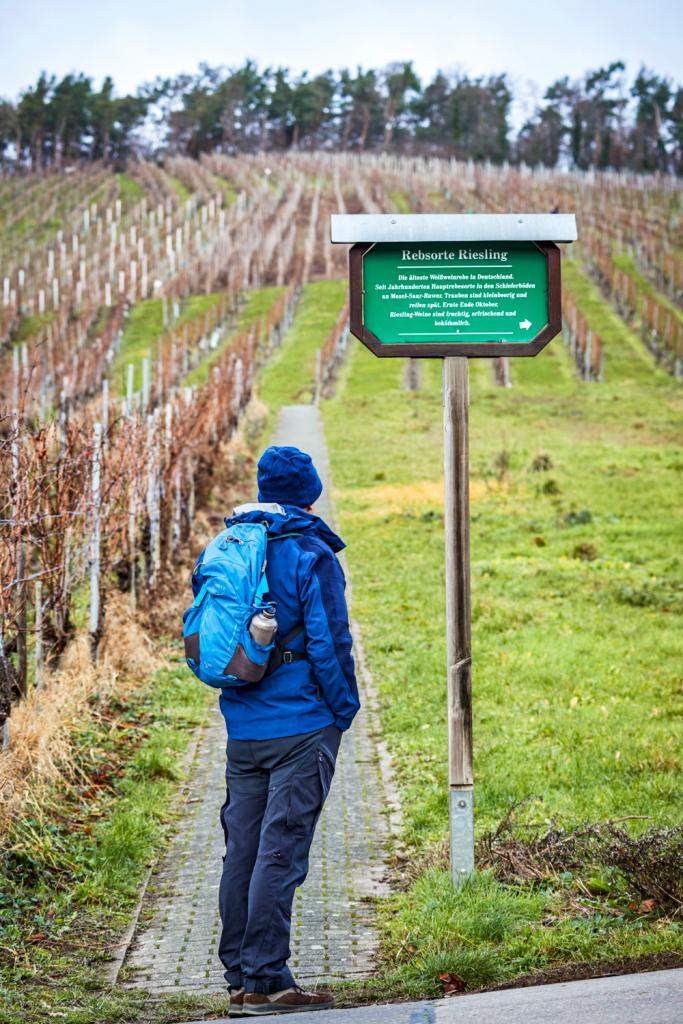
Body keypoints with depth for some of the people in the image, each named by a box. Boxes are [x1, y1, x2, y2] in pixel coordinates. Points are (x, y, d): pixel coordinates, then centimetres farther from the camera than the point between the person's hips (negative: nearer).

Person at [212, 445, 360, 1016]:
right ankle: (265, 981, -6)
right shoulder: (311, 555, -9)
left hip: (241, 728, 6)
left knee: (242, 850, 10)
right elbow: (328, 641, -12)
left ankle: (239, 978, 15)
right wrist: (345, 709, -1)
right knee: (280, 852, -5)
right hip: (301, 727, -6)